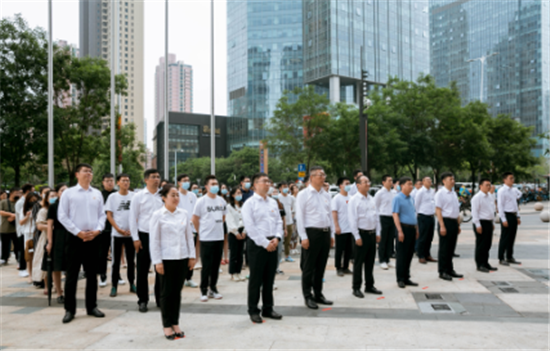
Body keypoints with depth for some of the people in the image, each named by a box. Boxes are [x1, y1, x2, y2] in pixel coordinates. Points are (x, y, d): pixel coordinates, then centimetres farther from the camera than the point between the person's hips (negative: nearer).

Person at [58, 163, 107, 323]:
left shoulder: (97, 194, 8)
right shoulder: (69, 193, -1)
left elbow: (102, 215, 9)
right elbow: (62, 216, -4)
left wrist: (97, 230, -7)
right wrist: (78, 232, -10)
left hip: (93, 238, 3)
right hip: (76, 238, -3)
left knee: (92, 273, 10)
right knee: (72, 274, 1)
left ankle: (92, 306, 21)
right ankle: (70, 309, 12)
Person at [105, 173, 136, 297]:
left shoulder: (134, 196, 1)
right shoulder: (112, 196, 1)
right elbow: (109, 215, 0)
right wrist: (119, 229, -9)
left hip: (131, 233, 1)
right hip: (117, 234, -1)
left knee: (131, 260, 9)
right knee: (115, 261, 4)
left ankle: (132, 284, 20)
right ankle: (114, 286, 12)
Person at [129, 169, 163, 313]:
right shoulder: (138, 196, 0)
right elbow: (133, 218, 0)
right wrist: (135, 238, -5)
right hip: (144, 236, -2)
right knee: (142, 270, 5)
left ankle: (160, 299, 21)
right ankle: (143, 300, 17)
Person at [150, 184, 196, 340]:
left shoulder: (184, 214, 5)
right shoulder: (157, 215, -6)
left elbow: (189, 235, 10)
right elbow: (154, 240, -6)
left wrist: (192, 256, 6)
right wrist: (157, 261, -9)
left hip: (182, 258, 4)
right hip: (166, 259, -3)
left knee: (177, 291, 10)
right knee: (166, 293, 4)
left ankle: (175, 323, 22)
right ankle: (167, 326, 17)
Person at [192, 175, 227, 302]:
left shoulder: (221, 201, 6)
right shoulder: (201, 201, -8)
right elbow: (195, 219, -2)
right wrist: (201, 232, 3)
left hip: (219, 237, 5)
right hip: (206, 239, -5)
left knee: (216, 265, 11)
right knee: (206, 266, 1)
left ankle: (213, 289, 23)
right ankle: (204, 291, 13)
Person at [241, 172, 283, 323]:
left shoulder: (273, 202, 13)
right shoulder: (249, 203, -6)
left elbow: (279, 222, 12)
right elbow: (250, 227, -13)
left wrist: (277, 238, -5)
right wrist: (265, 243, -15)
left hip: (272, 244, 6)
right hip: (257, 244, -6)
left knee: (269, 278, 13)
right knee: (256, 279, 2)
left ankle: (268, 309, 25)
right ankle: (253, 311, 15)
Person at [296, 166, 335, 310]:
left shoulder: (326, 195, 13)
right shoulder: (304, 194, -5)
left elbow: (330, 215, 17)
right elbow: (299, 217, -9)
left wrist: (332, 234, 13)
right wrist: (304, 237, -13)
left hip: (325, 233, 6)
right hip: (312, 233, -6)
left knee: (321, 266, 13)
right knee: (309, 267, 2)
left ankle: (318, 294, 26)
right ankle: (308, 297, 13)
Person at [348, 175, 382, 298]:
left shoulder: (371, 199, 12)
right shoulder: (354, 200, -9)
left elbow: (376, 217, 16)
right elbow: (352, 220, -13)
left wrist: (377, 233, 10)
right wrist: (357, 237, -15)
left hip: (372, 233, 6)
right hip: (362, 233, -6)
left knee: (370, 261, 14)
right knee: (359, 262, 1)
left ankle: (369, 286, 25)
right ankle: (356, 288, 11)